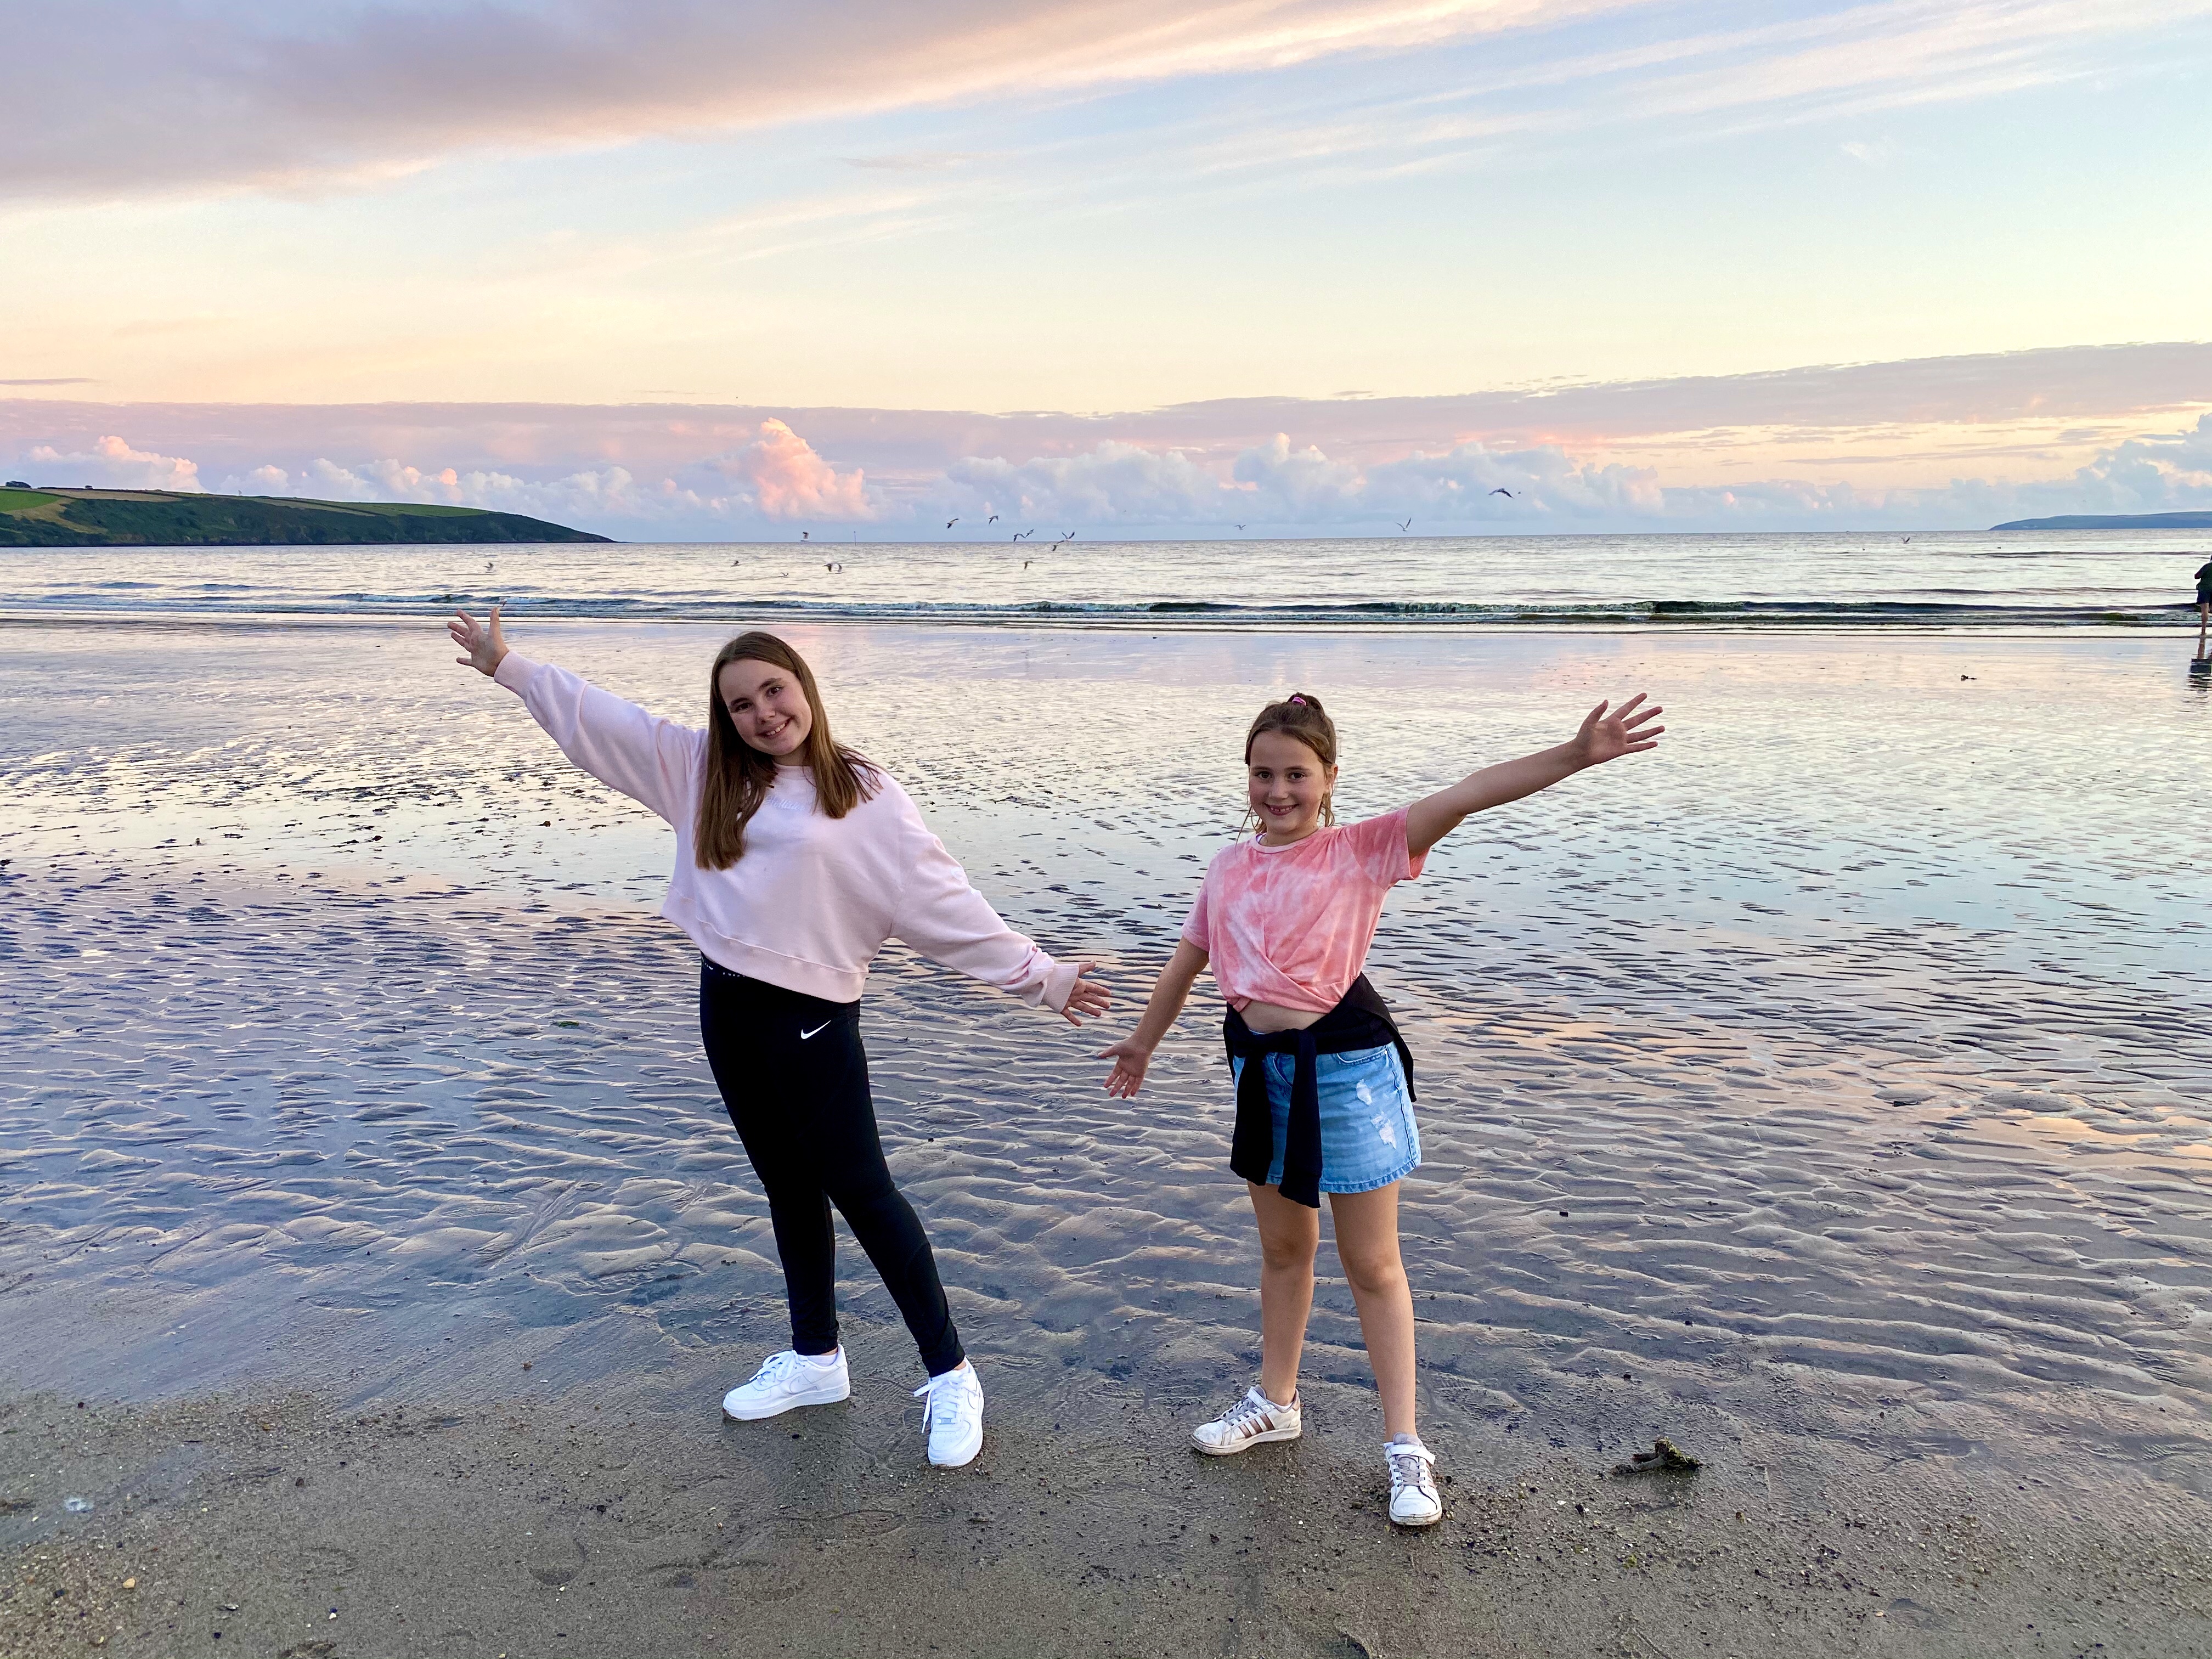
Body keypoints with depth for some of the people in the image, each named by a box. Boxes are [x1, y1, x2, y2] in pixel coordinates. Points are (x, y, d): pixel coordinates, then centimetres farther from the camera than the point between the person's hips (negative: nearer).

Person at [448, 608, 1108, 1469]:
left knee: (860, 1189, -2)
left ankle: (949, 1374, 9)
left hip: (812, 1018, -5)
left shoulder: (867, 796, -6)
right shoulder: (705, 770, 9)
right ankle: (816, 1358, 33)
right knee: (788, 1188, 17)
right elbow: (600, 718, 16)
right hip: (727, 1007, 6)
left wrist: (1038, 976, -12)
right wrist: (507, 665, 18)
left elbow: (944, 903, -8)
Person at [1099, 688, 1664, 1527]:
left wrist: (1575, 754, -31)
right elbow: (1188, 959, 20)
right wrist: (1143, 1040, 31)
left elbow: (1464, 796, -20)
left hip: (1345, 1067, -5)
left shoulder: (1361, 851, -7)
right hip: (1262, 1069, 5)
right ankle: (1276, 1402, 40)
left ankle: (1405, 1447, 17)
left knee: (1371, 1263, 5)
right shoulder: (1230, 866, 7)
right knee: (1282, 1248, 21)